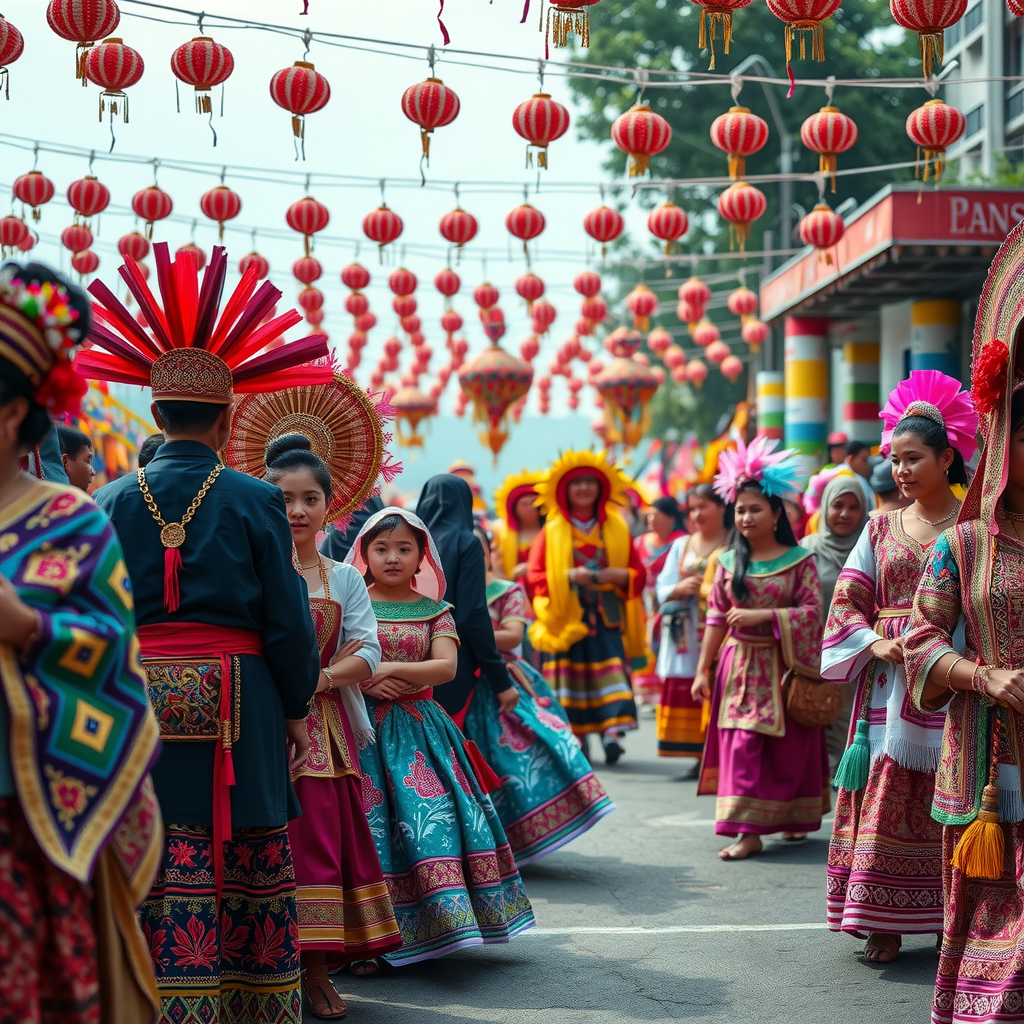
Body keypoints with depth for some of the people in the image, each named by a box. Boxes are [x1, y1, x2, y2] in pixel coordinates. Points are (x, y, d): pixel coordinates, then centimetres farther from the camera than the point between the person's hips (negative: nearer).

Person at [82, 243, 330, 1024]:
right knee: (253, 878, 8)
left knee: (166, 886, 3)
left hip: (141, 700, 2)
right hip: (239, 710, -2)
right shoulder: (255, 503, -4)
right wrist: (297, 708, 11)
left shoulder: (114, 501, 2)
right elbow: (288, 623, -2)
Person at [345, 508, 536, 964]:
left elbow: (446, 667, -7)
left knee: (430, 818, -8)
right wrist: (362, 681, -17)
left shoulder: (434, 611, 8)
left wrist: (388, 669, -16)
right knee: (369, 825, -9)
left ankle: (432, 923, 0)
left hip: (418, 730, 2)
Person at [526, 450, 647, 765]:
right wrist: (568, 577, -13)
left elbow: (638, 572, 11)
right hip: (565, 618, -1)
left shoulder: (617, 528, 13)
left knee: (609, 673, -14)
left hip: (606, 617, 1)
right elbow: (534, 576, 1)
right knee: (570, 678, -3)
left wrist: (615, 575, -9)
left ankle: (612, 732, -22)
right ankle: (575, 739, 5)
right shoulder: (552, 530, 7)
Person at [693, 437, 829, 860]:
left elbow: (812, 610, -10)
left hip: (784, 665, -2)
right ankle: (748, 831, -2)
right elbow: (716, 618, 7)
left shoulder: (798, 559, -3)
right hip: (740, 663, 2)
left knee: (790, 746, 6)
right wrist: (702, 670, 3)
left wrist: (762, 615, -19)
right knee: (741, 744, -5)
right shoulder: (729, 562, 5)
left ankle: (794, 818, 23)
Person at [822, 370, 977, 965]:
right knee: (888, 796, -1)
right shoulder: (882, 529, 11)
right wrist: (875, 644, -9)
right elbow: (848, 600, 9)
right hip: (890, 676, 3)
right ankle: (886, 924, 4)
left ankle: (956, 919, 9)